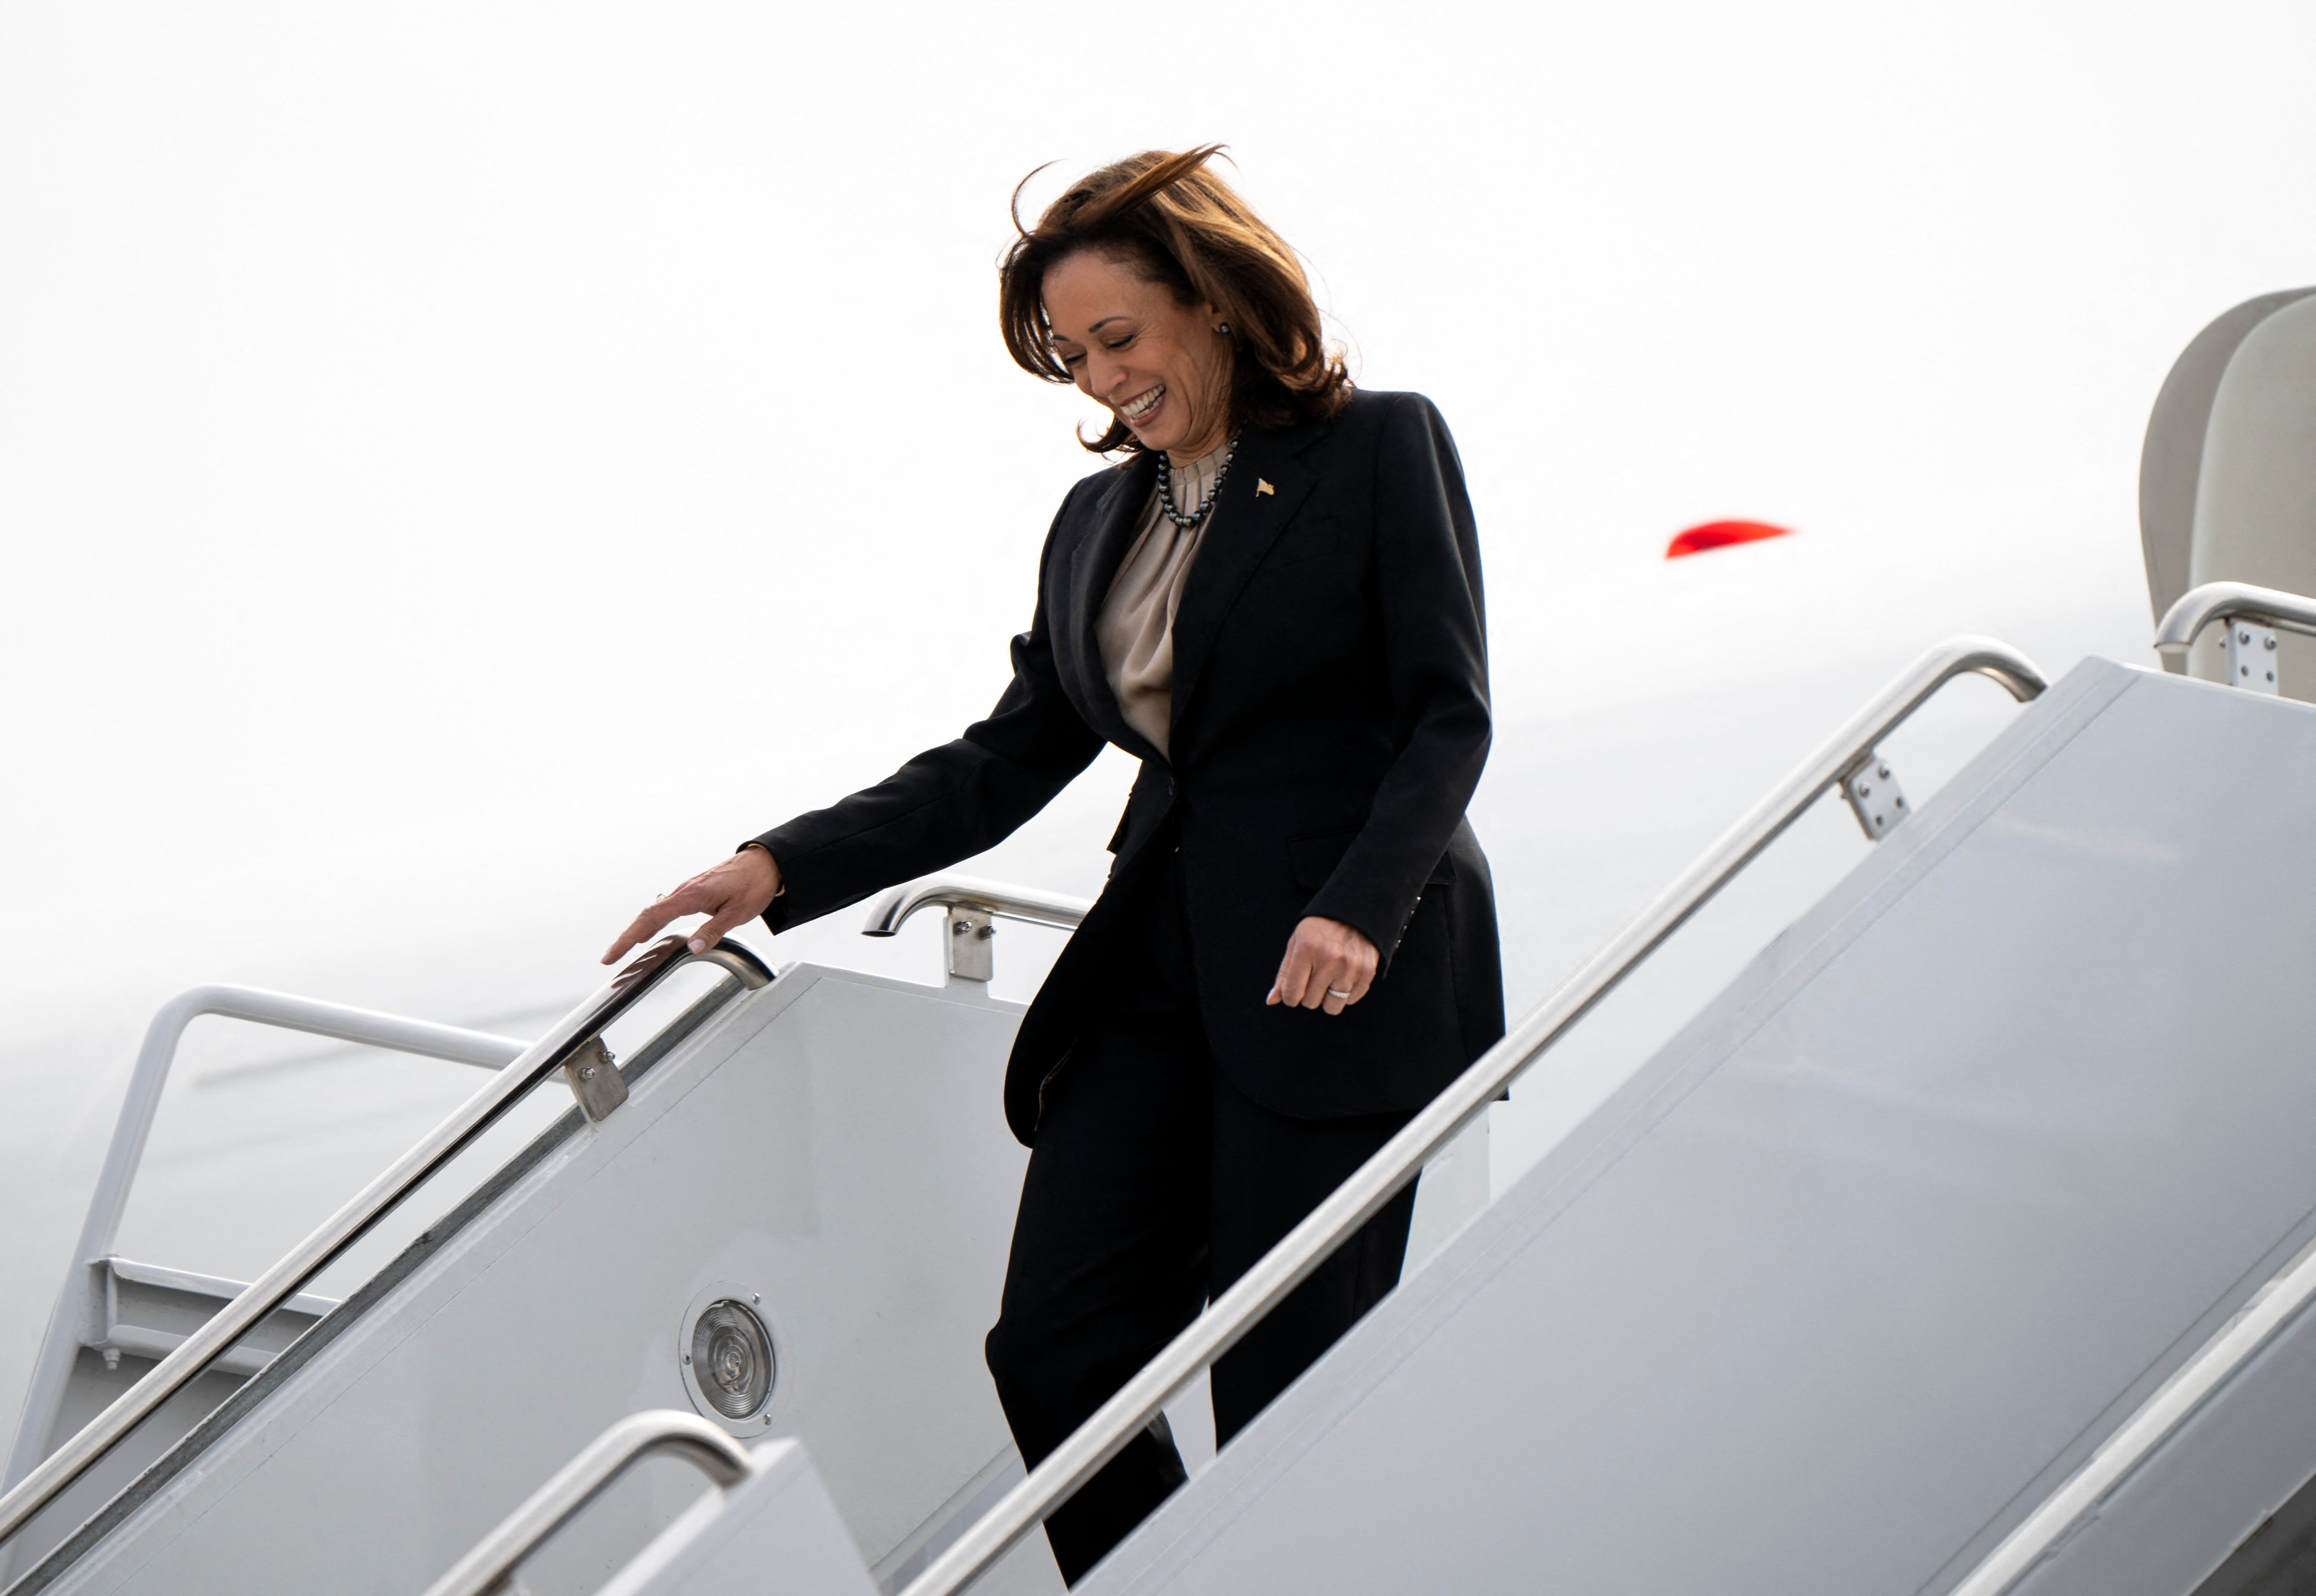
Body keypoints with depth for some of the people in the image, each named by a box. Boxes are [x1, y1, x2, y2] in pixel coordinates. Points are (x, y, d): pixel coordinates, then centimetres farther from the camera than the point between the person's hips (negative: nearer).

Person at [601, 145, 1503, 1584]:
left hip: (1344, 977, -6)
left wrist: (1357, 910, -21)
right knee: (1056, 1352, -4)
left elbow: (1450, 716, -6)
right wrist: (783, 870, 4)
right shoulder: (1098, 521, 17)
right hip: (1158, 965, 6)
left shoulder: (1383, 450, 0)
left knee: (1284, 1396, -4)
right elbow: (1008, 762, 16)